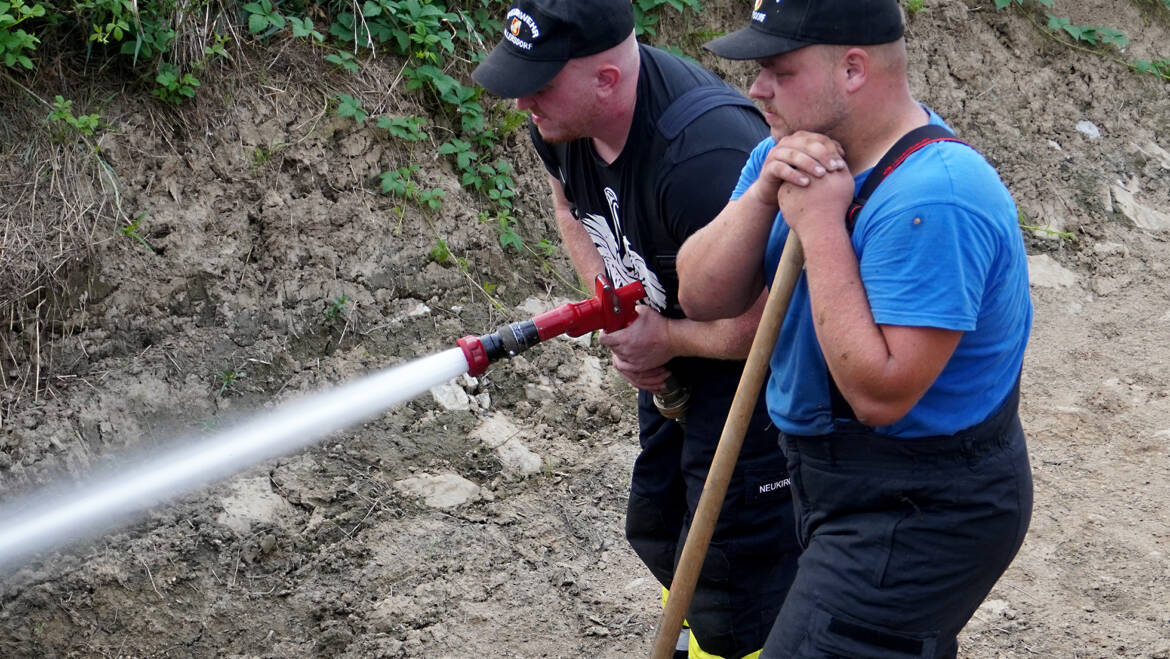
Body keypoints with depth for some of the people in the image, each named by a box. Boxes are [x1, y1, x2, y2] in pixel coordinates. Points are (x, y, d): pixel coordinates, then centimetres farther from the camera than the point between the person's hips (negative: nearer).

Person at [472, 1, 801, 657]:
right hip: (671, 371, 9)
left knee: (733, 578, -4)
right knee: (659, 531, 25)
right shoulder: (564, 117, -11)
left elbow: (758, 321, -36)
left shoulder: (701, 152, -38)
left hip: (752, 366, -9)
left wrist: (663, 340, -19)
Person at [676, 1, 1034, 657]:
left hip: (922, 515, -9)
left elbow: (880, 395, -32)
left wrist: (819, 223, -29)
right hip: (833, 478, 9)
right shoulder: (795, 151, 1)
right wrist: (765, 191, -20)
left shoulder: (934, 197, -28)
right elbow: (703, 297, -4)